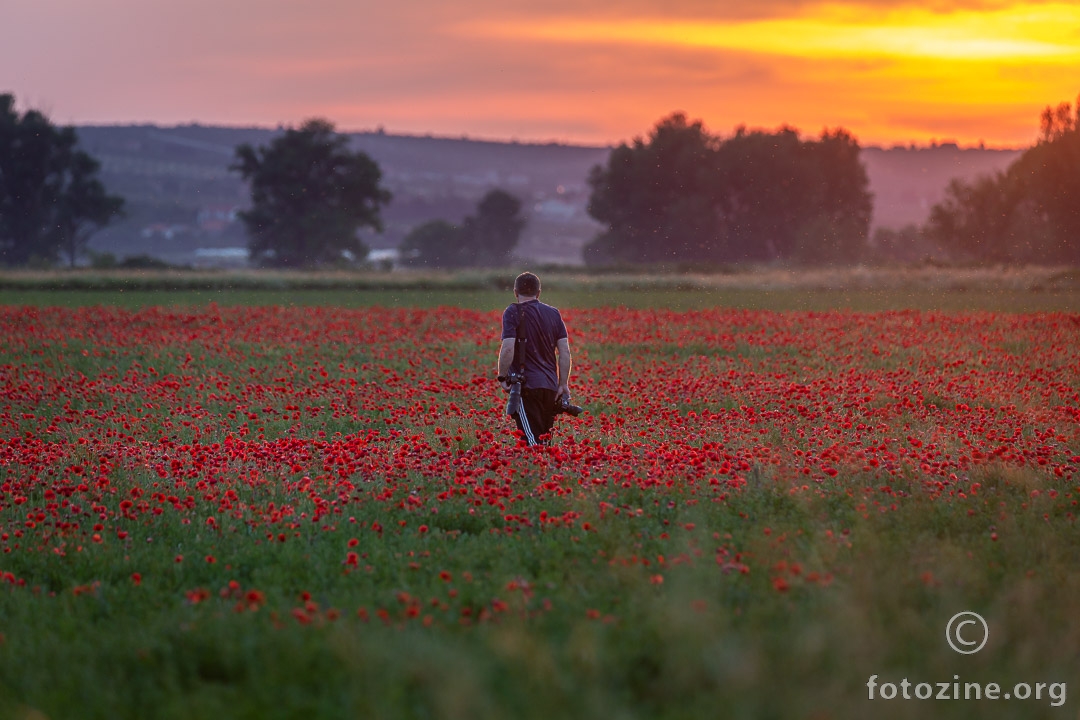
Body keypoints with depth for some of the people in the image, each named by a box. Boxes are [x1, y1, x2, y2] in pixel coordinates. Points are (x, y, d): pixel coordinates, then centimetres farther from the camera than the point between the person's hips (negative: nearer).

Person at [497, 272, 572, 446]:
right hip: (550, 385, 6)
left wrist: (502, 377, -5)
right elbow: (565, 351, 7)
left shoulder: (513, 313, -4)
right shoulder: (553, 314, 12)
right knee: (544, 439, 14)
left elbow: (508, 348, -15)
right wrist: (563, 384, 9)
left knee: (532, 440, -9)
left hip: (527, 385, -5)